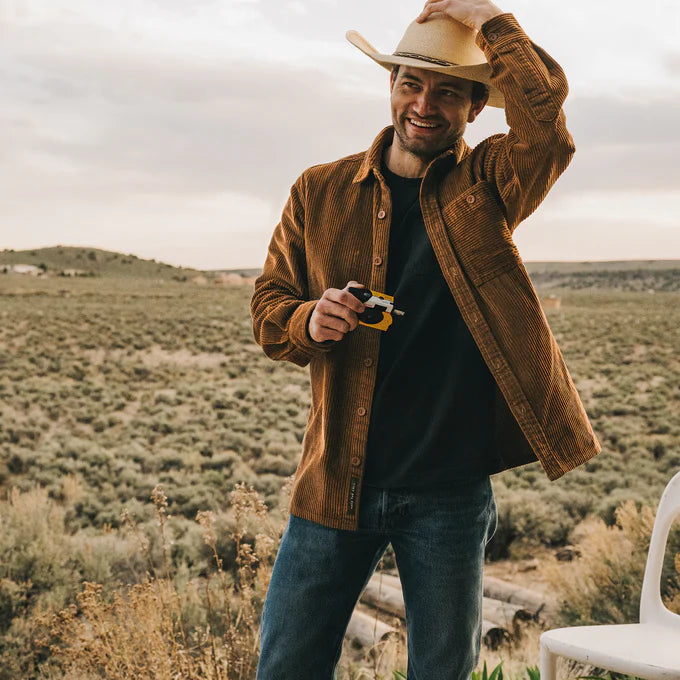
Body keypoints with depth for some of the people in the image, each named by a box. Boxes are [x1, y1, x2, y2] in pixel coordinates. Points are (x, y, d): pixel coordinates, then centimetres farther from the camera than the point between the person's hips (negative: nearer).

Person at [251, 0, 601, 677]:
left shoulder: (486, 184, 0)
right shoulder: (320, 191, 6)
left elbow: (543, 112, -20)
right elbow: (268, 305, 10)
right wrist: (309, 321, -11)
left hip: (450, 489, -1)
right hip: (336, 482, 2)